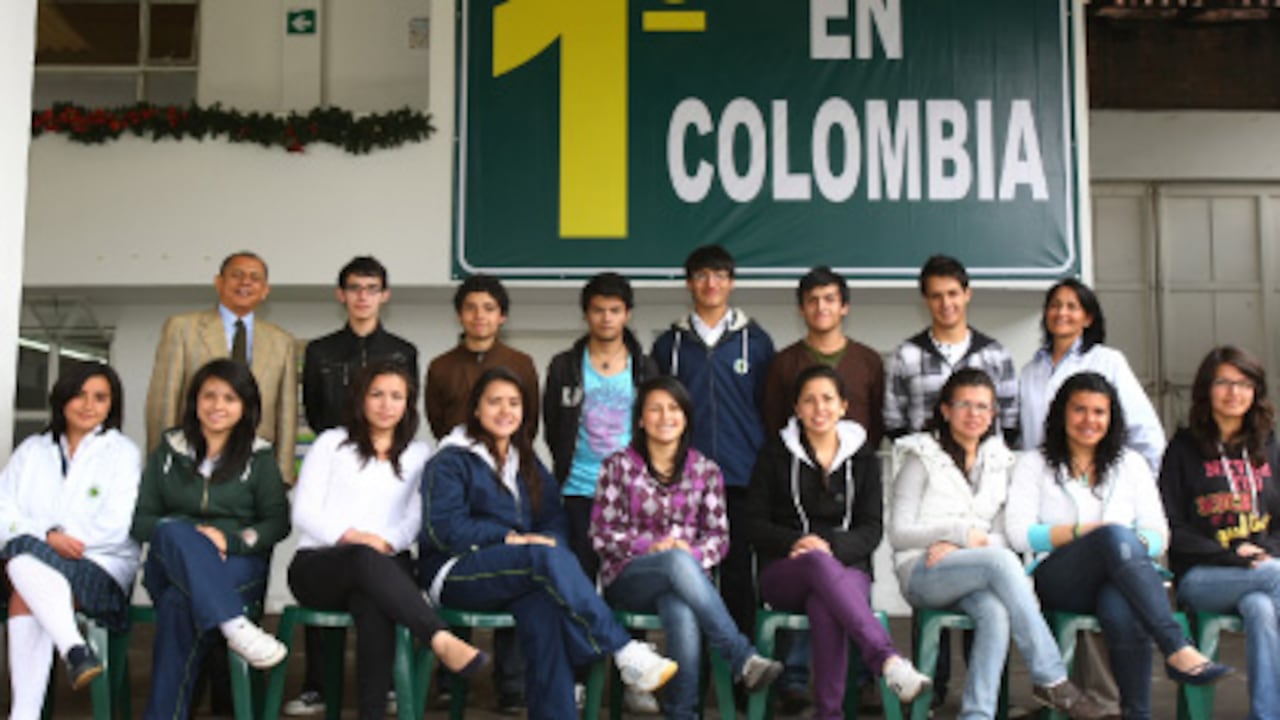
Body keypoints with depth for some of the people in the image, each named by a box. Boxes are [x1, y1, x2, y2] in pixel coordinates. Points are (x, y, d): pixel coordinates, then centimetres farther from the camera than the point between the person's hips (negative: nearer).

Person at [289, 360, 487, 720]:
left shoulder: (418, 454, 21)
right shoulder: (332, 443, 15)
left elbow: (417, 517, 6)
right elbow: (303, 513, 5)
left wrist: (387, 541, -16)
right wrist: (352, 537, -12)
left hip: (383, 566, 1)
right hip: (317, 565, -1)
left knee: (374, 605, -38)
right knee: (365, 558, -39)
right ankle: (442, 640, -55)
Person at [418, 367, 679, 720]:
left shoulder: (527, 464, 23)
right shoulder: (450, 462, 4)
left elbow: (553, 517, 14)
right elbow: (444, 529, -8)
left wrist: (549, 540, -9)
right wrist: (510, 538, -14)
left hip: (515, 575, 5)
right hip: (457, 575, -4)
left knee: (543, 607, -32)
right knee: (549, 558, -32)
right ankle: (626, 653, -34)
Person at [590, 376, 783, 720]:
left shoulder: (705, 470, 9)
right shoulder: (618, 466, 4)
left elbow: (719, 536, 6)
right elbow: (602, 535, 1)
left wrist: (694, 553, -16)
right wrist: (651, 547, -15)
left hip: (687, 571, 1)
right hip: (628, 578, -1)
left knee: (683, 616, -39)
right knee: (678, 561, -38)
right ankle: (744, 659, -39)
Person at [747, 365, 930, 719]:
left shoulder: (863, 459, 14)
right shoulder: (775, 455, 11)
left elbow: (872, 529, 6)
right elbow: (754, 524, 5)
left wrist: (831, 545, -15)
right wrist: (795, 542, -15)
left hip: (845, 567, 1)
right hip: (783, 573, -1)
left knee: (825, 606, -38)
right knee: (819, 563, -39)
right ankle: (889, 661, -50)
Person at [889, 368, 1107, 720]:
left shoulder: (999, 463, 16)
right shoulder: (922, 459, 4)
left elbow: (1004, 536, 8)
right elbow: (898, 533, -2)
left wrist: (955, 546, -10)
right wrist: (962, 532, -10)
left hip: (977, 576, 4)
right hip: (922, 574, -3)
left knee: (996, 613, -32)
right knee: (1001, 560, -31)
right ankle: (1052, 679, -28)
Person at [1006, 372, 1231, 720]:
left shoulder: (1131, 464, 24)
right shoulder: (1034, 464, 16)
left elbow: (1159, 536, 15)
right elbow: (1018, 534, 2)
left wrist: (1136, 545, -9)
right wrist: (1083, 531, -9)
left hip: (1118, 579, 2)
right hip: (1057, 582, -2)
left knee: (1121, 611, -39)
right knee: (1114, 535, -37)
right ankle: (1178, 651, -44)